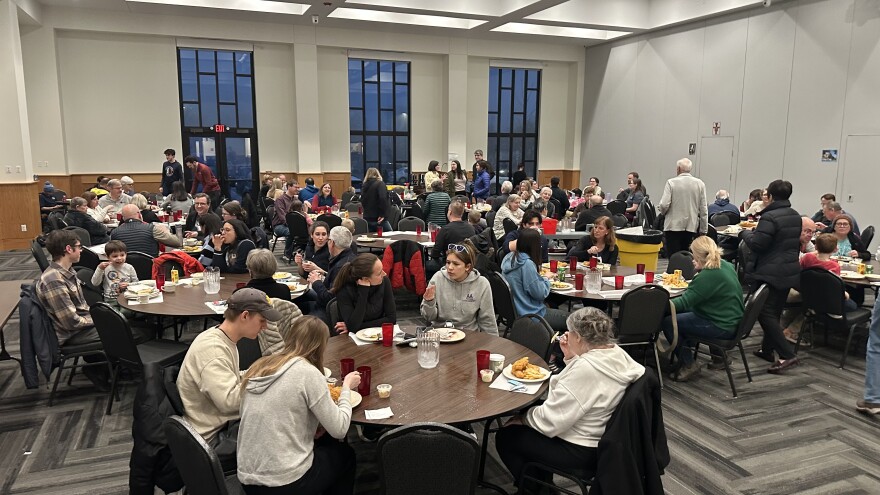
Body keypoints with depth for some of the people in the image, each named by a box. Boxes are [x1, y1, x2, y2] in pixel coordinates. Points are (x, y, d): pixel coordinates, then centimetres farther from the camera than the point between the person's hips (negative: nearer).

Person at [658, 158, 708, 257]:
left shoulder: (671, 182, -5)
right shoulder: (700, 184, 3)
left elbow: (664, 205, -12)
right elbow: (703, 210, 3)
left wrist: (661, 211, 11)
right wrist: (703, 230, 9)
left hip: (673, 226, -3)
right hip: (692, 227, 3)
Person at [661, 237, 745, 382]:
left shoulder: (708, 276, -24)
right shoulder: (726, 265, 4)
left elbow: (684, 302, -23)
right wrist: (700, 270, 22)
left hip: (722, 328, -10)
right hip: (733, 320, 10)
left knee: (668, 322, -8)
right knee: (682, 313, 21)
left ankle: (688, 365, 4)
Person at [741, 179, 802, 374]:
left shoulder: (770, 217, -19)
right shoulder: (796, 217, 10)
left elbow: (756, 245, -19)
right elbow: (796, 243, 20)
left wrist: (746, 232, -2)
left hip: (769, 273, -9)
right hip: (790, 272, 9)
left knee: (765, 313, -5)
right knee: (775, 312, 17)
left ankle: (787, 355, -10)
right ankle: (767, 349, 28)